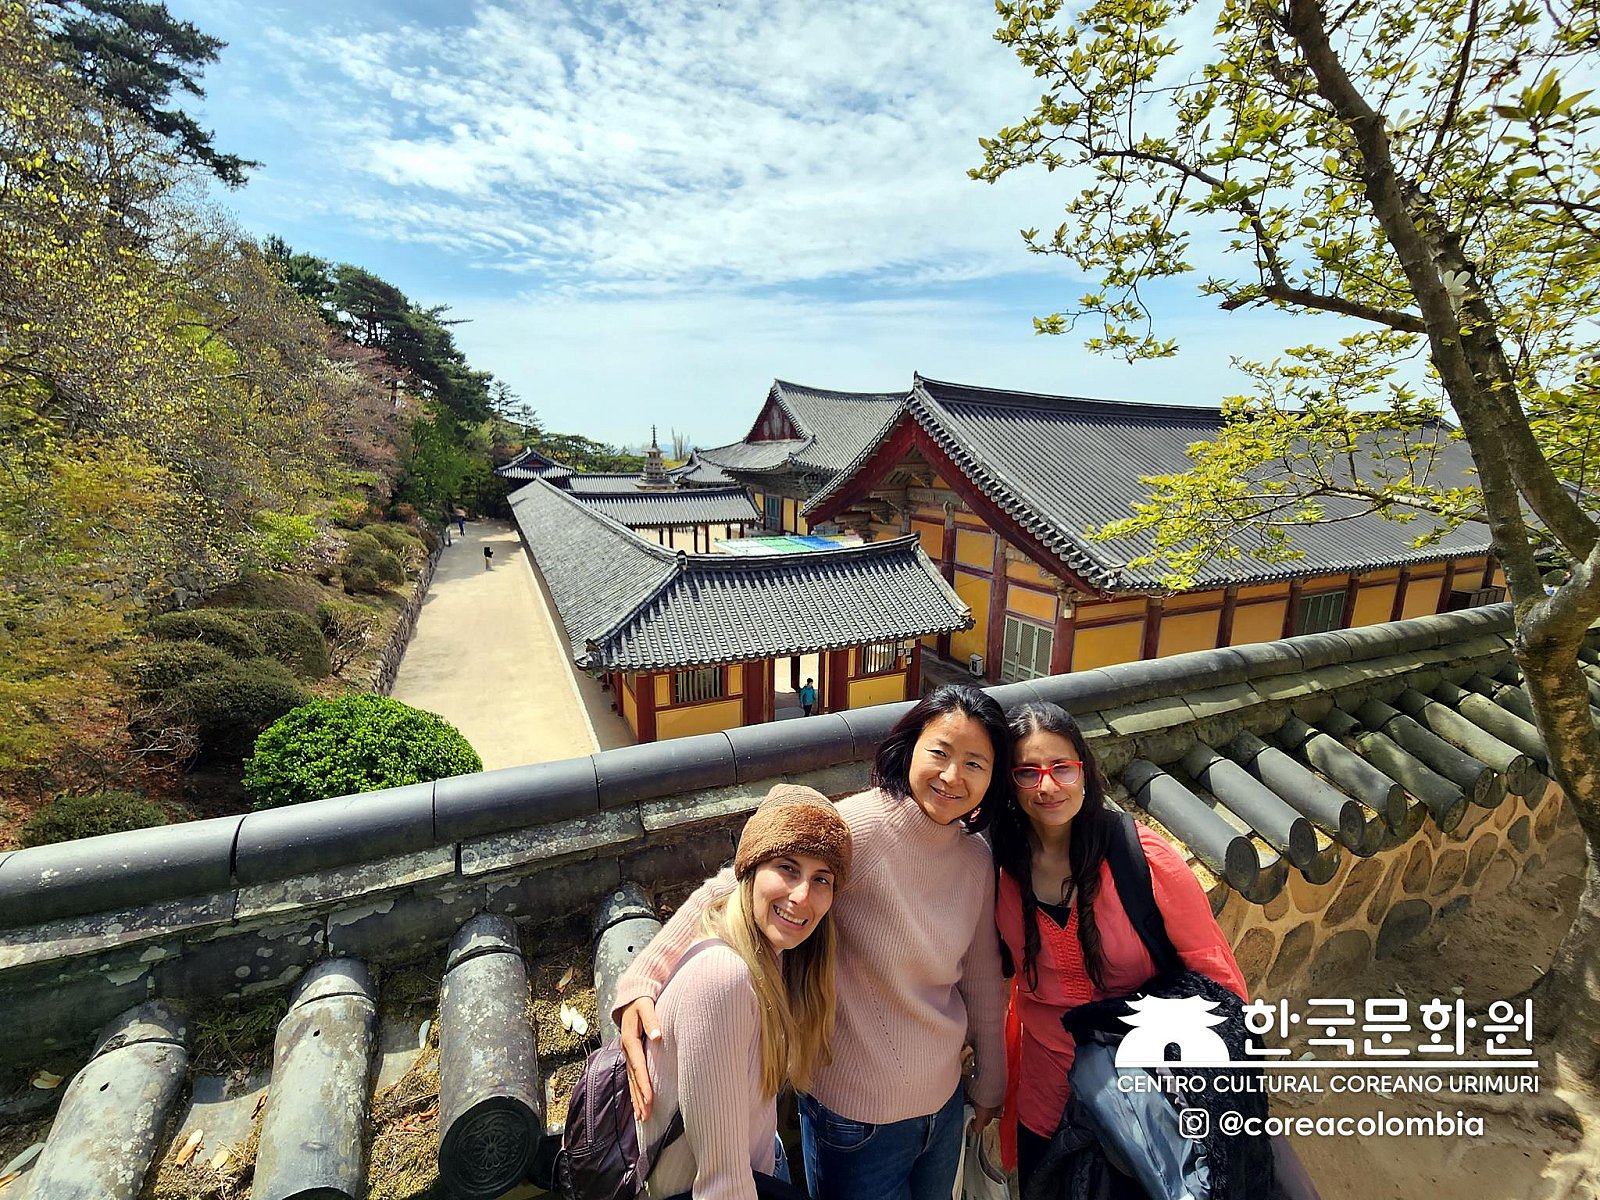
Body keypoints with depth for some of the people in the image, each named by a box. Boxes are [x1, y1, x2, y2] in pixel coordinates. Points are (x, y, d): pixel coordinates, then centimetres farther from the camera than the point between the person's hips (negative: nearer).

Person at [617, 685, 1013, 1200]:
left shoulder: (977, 860, -8)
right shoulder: (852, 829, -29)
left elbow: (982, 978, 5)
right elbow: (728, 893, -31)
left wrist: (991, 1083, 16)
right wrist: (640, 982, -42)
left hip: (944, 1099, 6)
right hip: (855, 1115, -6)